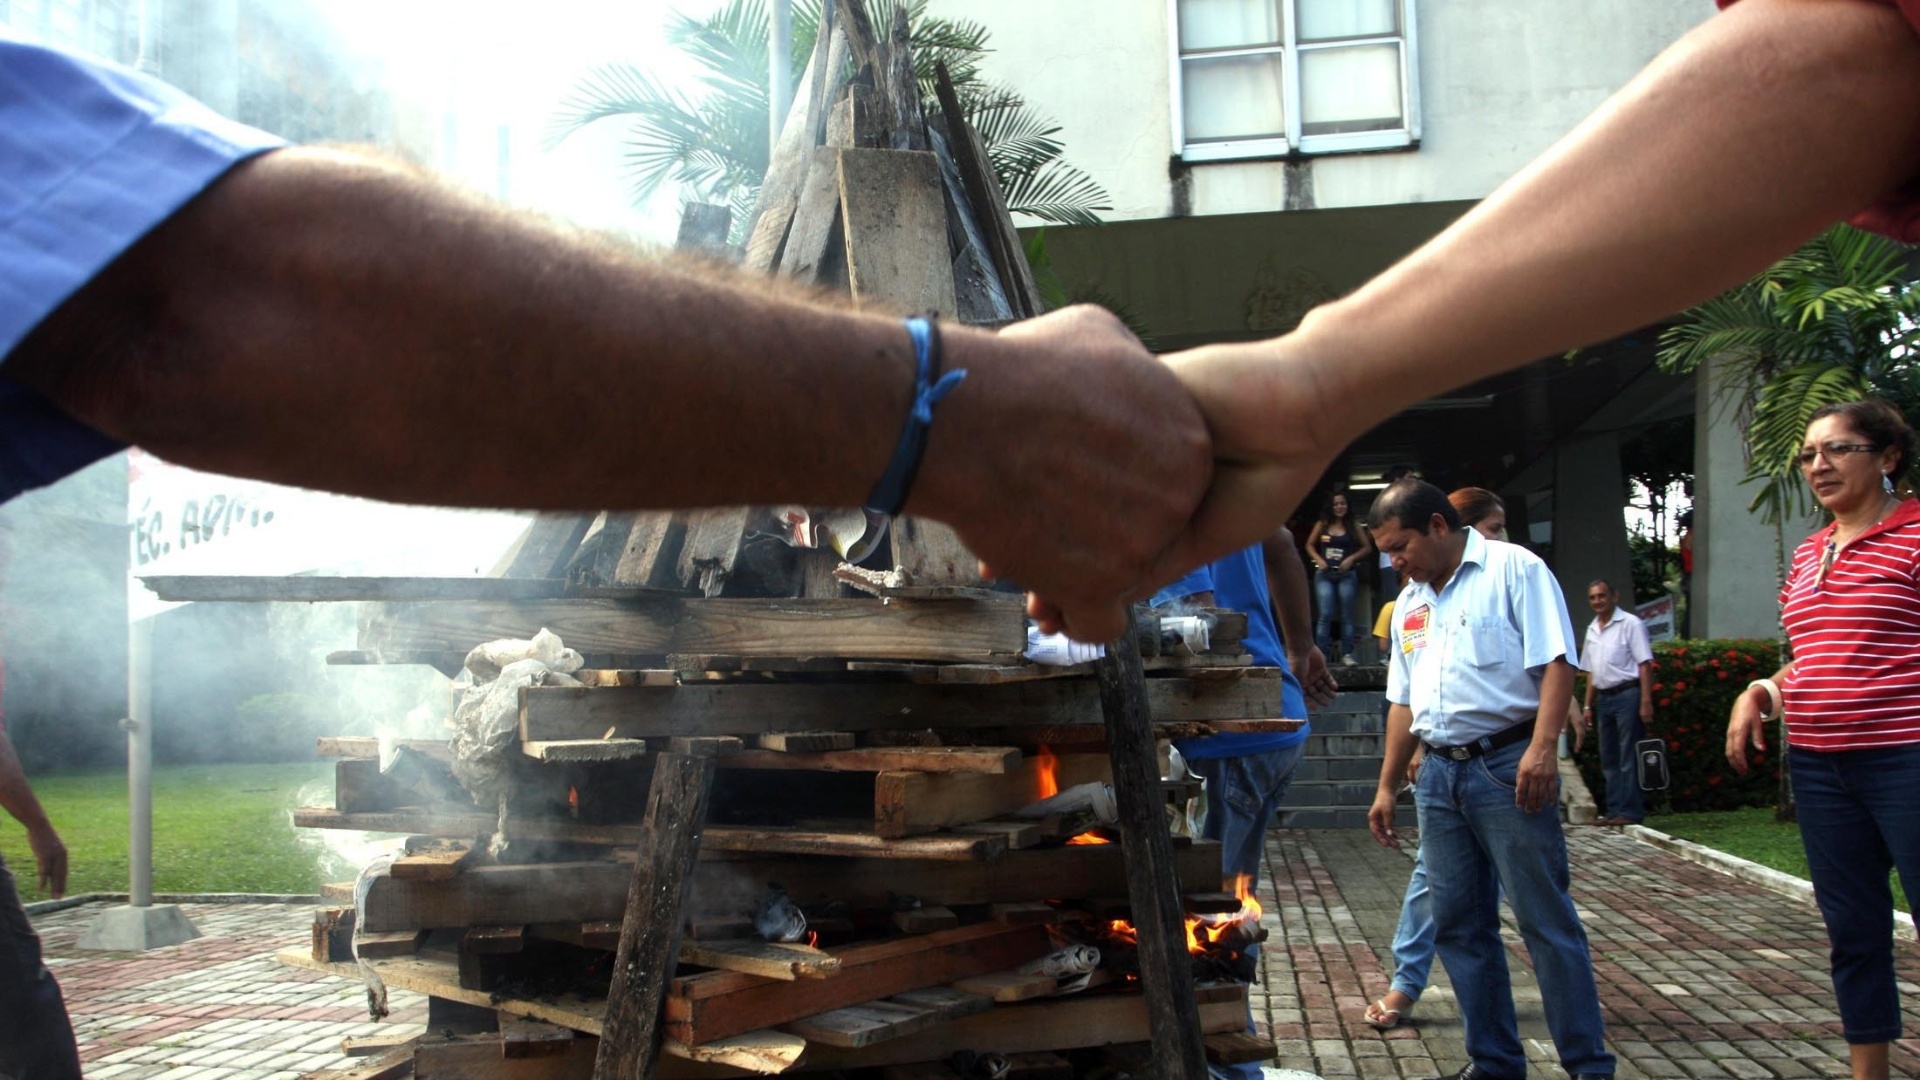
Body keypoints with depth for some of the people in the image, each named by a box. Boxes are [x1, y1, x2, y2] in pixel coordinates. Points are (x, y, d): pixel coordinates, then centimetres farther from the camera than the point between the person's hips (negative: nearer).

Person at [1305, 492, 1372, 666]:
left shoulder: (1354, 526, 4)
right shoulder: (1322, 525, 5)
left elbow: (1367, 547, 5)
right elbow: (1309, 545, 13)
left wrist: (1352, 558, -9)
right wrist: (1318, 559, -4)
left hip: (1346, 575, 0)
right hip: (1324, 574, 0)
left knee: (1346, 615, 3)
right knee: (1325, 615, -6)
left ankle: (1347, 654, 7)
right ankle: (1321, 654, -4)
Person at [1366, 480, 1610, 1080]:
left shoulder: (1513, 569, -3)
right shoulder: (1409, 603, 19)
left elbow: (1555, 661, -12)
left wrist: (1542, 748, -23)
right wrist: (1387, 787, 21)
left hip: (1507, 767, -7)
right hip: (1437, 776, 7)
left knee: (1545, 919, -4)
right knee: (1458, 927, 8)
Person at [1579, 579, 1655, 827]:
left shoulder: (1630, 624, -5)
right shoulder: (1592, 630, 16)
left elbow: (1645, 665, -10)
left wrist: (1646, 701, -17)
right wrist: (1589, 705, 16)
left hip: (1627, 694, -8)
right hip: (1603, 697, 8)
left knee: (1629, 759, -6)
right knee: (1609, 759, 10)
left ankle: (1631, 812, -4)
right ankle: (1614, 811, 15)